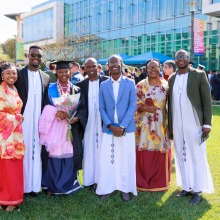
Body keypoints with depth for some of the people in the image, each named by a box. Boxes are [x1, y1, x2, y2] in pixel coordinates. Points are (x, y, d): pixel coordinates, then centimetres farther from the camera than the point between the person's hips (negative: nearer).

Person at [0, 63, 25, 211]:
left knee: (15, 167, 10)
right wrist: (16, 118, -8)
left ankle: (13, 198, 20)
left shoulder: (15, 91, 14)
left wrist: (18, 118, 6)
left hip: (16, 134, 7)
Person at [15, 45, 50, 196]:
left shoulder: (46, 77, 10)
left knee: (36, 152, 7)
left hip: (39, 121, 3)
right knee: (23, 152, 1)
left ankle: (35, 185, 15)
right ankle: (23, 186, 11)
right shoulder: (19, 74, 0)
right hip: (23, 120, -3)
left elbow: (46, 101, 12)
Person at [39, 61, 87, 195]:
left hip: (71, 128, 1)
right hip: (54, 128, -1)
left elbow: (82, 108, 4)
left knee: (69, 155, 3)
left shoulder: (76, 90, 10)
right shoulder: (51, 89, 6)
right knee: (54, 155, -2)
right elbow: (45, 107, -2)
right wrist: (56, 112, -20)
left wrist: (76, 117, -16)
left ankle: (68, 184, 16)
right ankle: (52, 185, 10)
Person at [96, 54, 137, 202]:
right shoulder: (103, 85, 7)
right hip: (108, 129, 2)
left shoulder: (130, 83, 1)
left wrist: (122, 126, -14)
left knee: (126, 160, 5)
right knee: (107, 160, 4)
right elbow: (102, 108, 5)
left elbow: (132, 106, -4)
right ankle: (107, 188, 16)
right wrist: (110, 126, -10)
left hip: (126, 128, -1)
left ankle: (125, 189, 17)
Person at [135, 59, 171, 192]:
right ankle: (143, 182, 17)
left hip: (161, 124, 2)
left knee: (161, 154, 7)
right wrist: (146, 108, -17)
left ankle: (160, 182, 23)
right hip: (145, 124, -1)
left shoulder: (166, 85, 6)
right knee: (144, 155, 1)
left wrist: (169, 123, 0)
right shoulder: (141, 85, 1)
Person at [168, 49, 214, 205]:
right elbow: (170, 103, 12)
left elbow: (207, 100, -4)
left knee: (197, 158, 3)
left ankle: (198, 191, 15)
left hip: (194, 125, -4)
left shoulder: (199, 75, -2)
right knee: (182, 157, 11)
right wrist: (170, 125, 9)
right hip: (177, 126, 4)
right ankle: (187, 187, 24)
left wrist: (207, 123, -9)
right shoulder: (172, 78, 10)